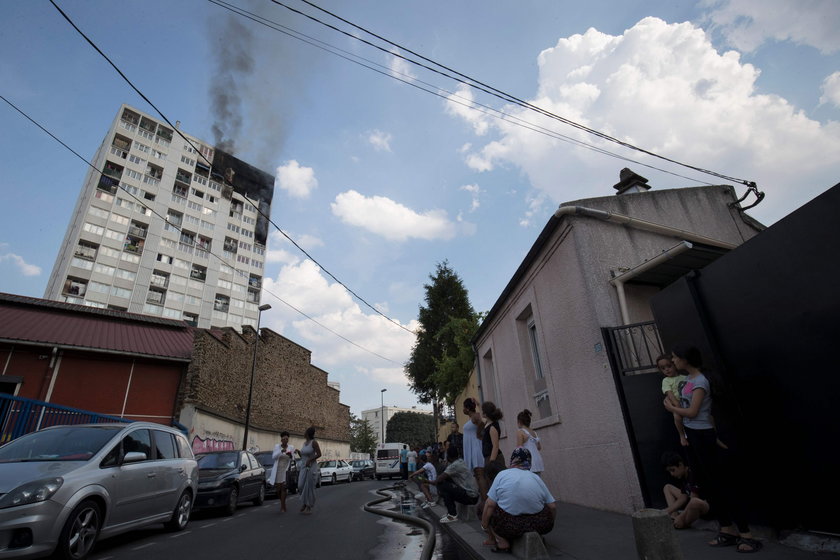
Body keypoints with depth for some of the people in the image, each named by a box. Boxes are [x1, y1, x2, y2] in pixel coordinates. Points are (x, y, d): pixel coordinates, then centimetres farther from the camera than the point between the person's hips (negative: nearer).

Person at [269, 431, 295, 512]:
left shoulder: (291, 447, -2)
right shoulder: (277, 446, 0)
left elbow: (293, 460, 1)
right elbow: (273, 457, -10)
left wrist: (291, 456, -22)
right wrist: (281, 451, -26)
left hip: (286, 470, -2)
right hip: (277, 470, 2)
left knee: (283, 487, -12)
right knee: (278, 489, 8)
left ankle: (282, 506, -5)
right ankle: (283, 503, 33)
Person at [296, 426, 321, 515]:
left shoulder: (314, 442, -14)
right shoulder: (304, 443, 10)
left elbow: (319, 454, -14)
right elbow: (302, 456, 16)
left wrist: (310, 459, -22)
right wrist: (298, 452, -3)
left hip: (312, 467, -7)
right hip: (304, 467, 7)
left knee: (309, 487, -2)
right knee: (301, 486, 2)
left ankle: (309, 507, 10)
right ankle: (304, 503, 22)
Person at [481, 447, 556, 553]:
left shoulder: (502, 474, -1)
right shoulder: (537, 478, 7)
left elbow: (490, 505, -4)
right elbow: (553, 507, 7)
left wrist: (484, 526, 8)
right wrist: (549, 524, 24)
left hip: (507, 526, -4)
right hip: (539, 526, 4)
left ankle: (502, 542, 3)